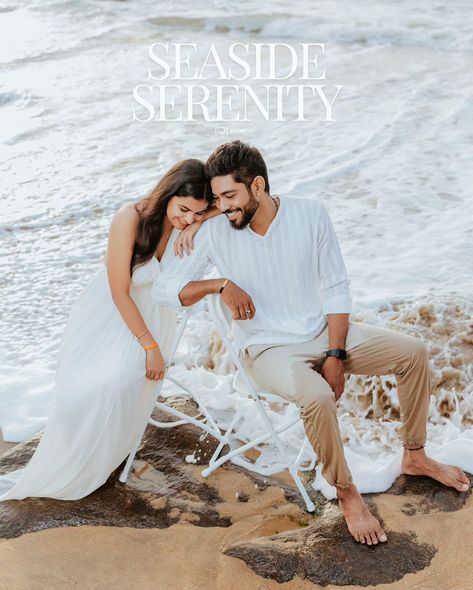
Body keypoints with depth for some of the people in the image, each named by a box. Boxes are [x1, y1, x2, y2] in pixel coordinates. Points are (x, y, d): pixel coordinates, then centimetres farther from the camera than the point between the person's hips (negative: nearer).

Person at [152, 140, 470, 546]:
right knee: (317, 396, -34)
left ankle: (415, 456, 14)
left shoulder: (311, 214, -8)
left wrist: (335, 356, -12)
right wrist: (221, 285, -25)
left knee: (414, 351, -7)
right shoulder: (215, 234, -9)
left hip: (324, 331, 4)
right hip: (269, 349, -3)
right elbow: (163, 289, -8)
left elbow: (336, 288, -4)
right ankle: (346, 493, -8)